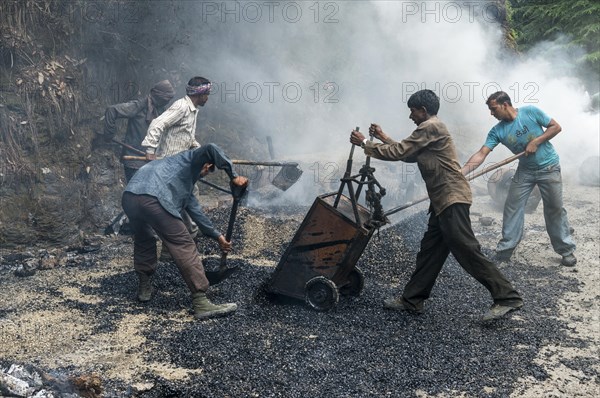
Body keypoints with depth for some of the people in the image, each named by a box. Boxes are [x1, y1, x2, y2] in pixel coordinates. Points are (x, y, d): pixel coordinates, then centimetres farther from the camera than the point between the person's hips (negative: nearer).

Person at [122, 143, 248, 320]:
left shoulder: (185, 184, 41)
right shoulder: (191, 158, 22)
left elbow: (196, 212, 43)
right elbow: (211, 149, -1)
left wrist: (218, 236, 46)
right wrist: (234, 176, 5)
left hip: (129, 197, 9)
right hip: (152, 198, -9)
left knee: (143, 241, 34)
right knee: (184, 245, -5)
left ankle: (144, 288, 39)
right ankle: (200, 303, -8)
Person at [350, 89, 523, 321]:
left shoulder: (430, 127, -8)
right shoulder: (432, 129, 23)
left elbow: (399, 153, -11)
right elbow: (408, 155, 27)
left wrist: (365, 144, -1)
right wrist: (384, 138, 25)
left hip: (452, 199, -11)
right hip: (443, 200, 11)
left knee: (467, 251, -11)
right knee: (429, 251, 12)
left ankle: (507, 298, -6)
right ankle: (412, 300, 19)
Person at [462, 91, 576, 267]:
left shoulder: (530, 111, -15)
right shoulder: (497, 131, -9)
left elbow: (556, 127, -8)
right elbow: (481, 154, -17)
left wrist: (536, 142, -21)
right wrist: (461, 172, -30)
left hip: (548, 167, -3)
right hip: (525, 170, 4)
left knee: (555, 209, 0)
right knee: (512, 207, -1)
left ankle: (567, 250, 12)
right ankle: (506, 248, 9)